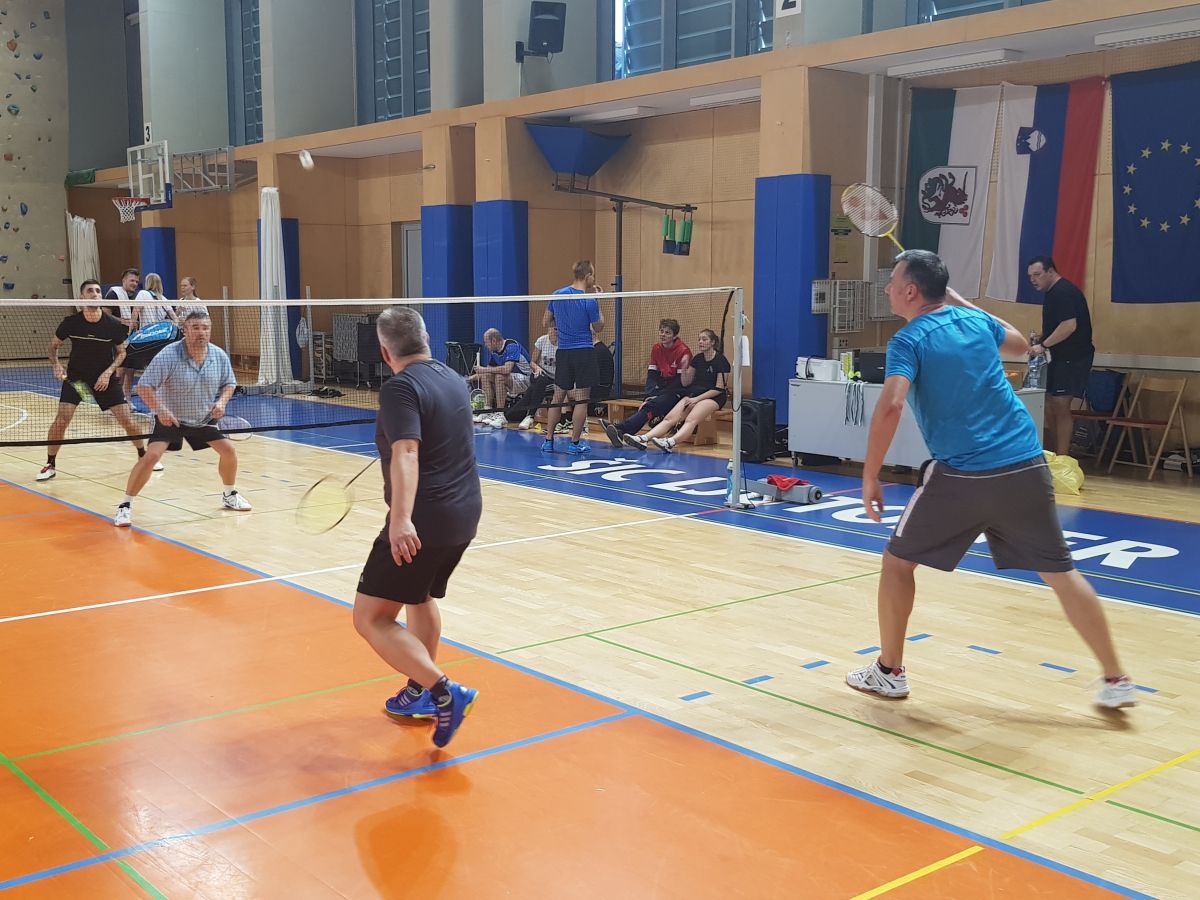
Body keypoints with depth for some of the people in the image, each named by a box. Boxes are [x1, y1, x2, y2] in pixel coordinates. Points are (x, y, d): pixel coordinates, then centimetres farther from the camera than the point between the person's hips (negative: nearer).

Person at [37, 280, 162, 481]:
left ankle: (144, 456, 19)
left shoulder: (113, 325, -13)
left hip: (105, 377, 0)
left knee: (126, 418, -4)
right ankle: (50, 465, 3)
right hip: (75, 376, 0)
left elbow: (121, 352, 2)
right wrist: (56, 364, -14)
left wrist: (108, 372, -12)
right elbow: (54, 345, 4)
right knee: (61, 418, -14)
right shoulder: (71, 322, -12)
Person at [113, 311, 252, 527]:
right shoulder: (169, 355, -25)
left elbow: (229, 383, 6)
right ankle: (125, 506, -10)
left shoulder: (220, 356, -10)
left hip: (204, 418, 5)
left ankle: (230, 495, 28)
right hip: (170, 418, -5)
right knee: (152, 455, -20)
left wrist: (221, 402, -14)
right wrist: (160, 410, -35)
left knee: (228, 449, 2)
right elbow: (144, 386, -24)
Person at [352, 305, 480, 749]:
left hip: (423, 522, -9)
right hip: (465, 513, 9)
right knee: (421, 596, 29)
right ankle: (420, 691, 38)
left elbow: (406, 453, -29)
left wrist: (401, 519, -40)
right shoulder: (451, 377, 12)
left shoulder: (400, 388, -14)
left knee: (371, 618, -5)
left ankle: (445, 693, -13)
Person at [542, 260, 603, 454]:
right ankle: (575, 443, 3)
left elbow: (545, 323, 11)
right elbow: (598, 327, 3)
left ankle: (548, 441, 15)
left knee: (558, 397, 13)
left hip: (563, 352, 5)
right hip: (584, 351, -5)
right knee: (581, 399, 1)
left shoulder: (557, 295, 2)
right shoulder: (589, 301, -12)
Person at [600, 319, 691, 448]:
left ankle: (620, 429, -46)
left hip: (678, 391, -6)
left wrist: (656, 398, -18)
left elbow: (681, 381, -14)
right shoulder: (656, 349, 9)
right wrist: (650, 396, -12)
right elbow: (651, 375, 7)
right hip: (662, 389, 6)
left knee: (652, 406, -29)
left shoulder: (683, 351, -12)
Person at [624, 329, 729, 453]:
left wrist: (697, 399, -15)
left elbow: (719, 388, -11)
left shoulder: (721, 360, -6)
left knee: (691, 420, -35)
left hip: (714, 397, -6)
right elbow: (685, 383, 14)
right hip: (694, 394, 6)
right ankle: (643, 439, -38)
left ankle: (670, 442, -61)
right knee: (670, 418, -18)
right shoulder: (697, 359, 13)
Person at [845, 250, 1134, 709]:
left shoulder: (909, 341, -4)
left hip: (962, 475, -5)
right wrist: (961, 302, 38)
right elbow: (1020, 344, 34)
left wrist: (870, 476, -12)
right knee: (1061, 573, 15)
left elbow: (890, 407, -20)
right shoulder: (976, 321, 11)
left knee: (898, 560, 14)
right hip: (1026, 466, 5)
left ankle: (889, 672, 21)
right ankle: (1116, 680, 18)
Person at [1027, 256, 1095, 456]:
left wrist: (1043, 345, -21)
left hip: (1073, 357, -10)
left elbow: (1069, 326, -26)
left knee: (1060, 407, -10)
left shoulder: (1064, 292, -16)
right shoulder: (1053, 292, 16)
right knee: (1049, 406, 11)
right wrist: (1039, 343, 8)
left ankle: (1062, 459, -7)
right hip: (1062, 357, 10)